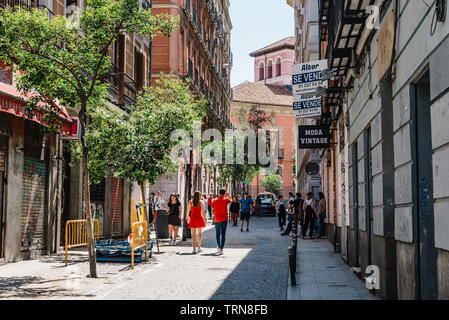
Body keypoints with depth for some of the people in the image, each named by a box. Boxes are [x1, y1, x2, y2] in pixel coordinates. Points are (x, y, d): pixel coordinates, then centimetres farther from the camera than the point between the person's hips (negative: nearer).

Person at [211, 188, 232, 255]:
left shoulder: (214, 201, 1)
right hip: (224, 220, -2)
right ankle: (221, 249, -7)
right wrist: (227, 194, 26)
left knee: (217, 234, 17)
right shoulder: (225, 200, -4)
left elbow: (212, 212, 4)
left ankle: (218, 247, 26)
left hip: (217, 220, 2)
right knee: (223, 234, -2)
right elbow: (231, 200, 20)